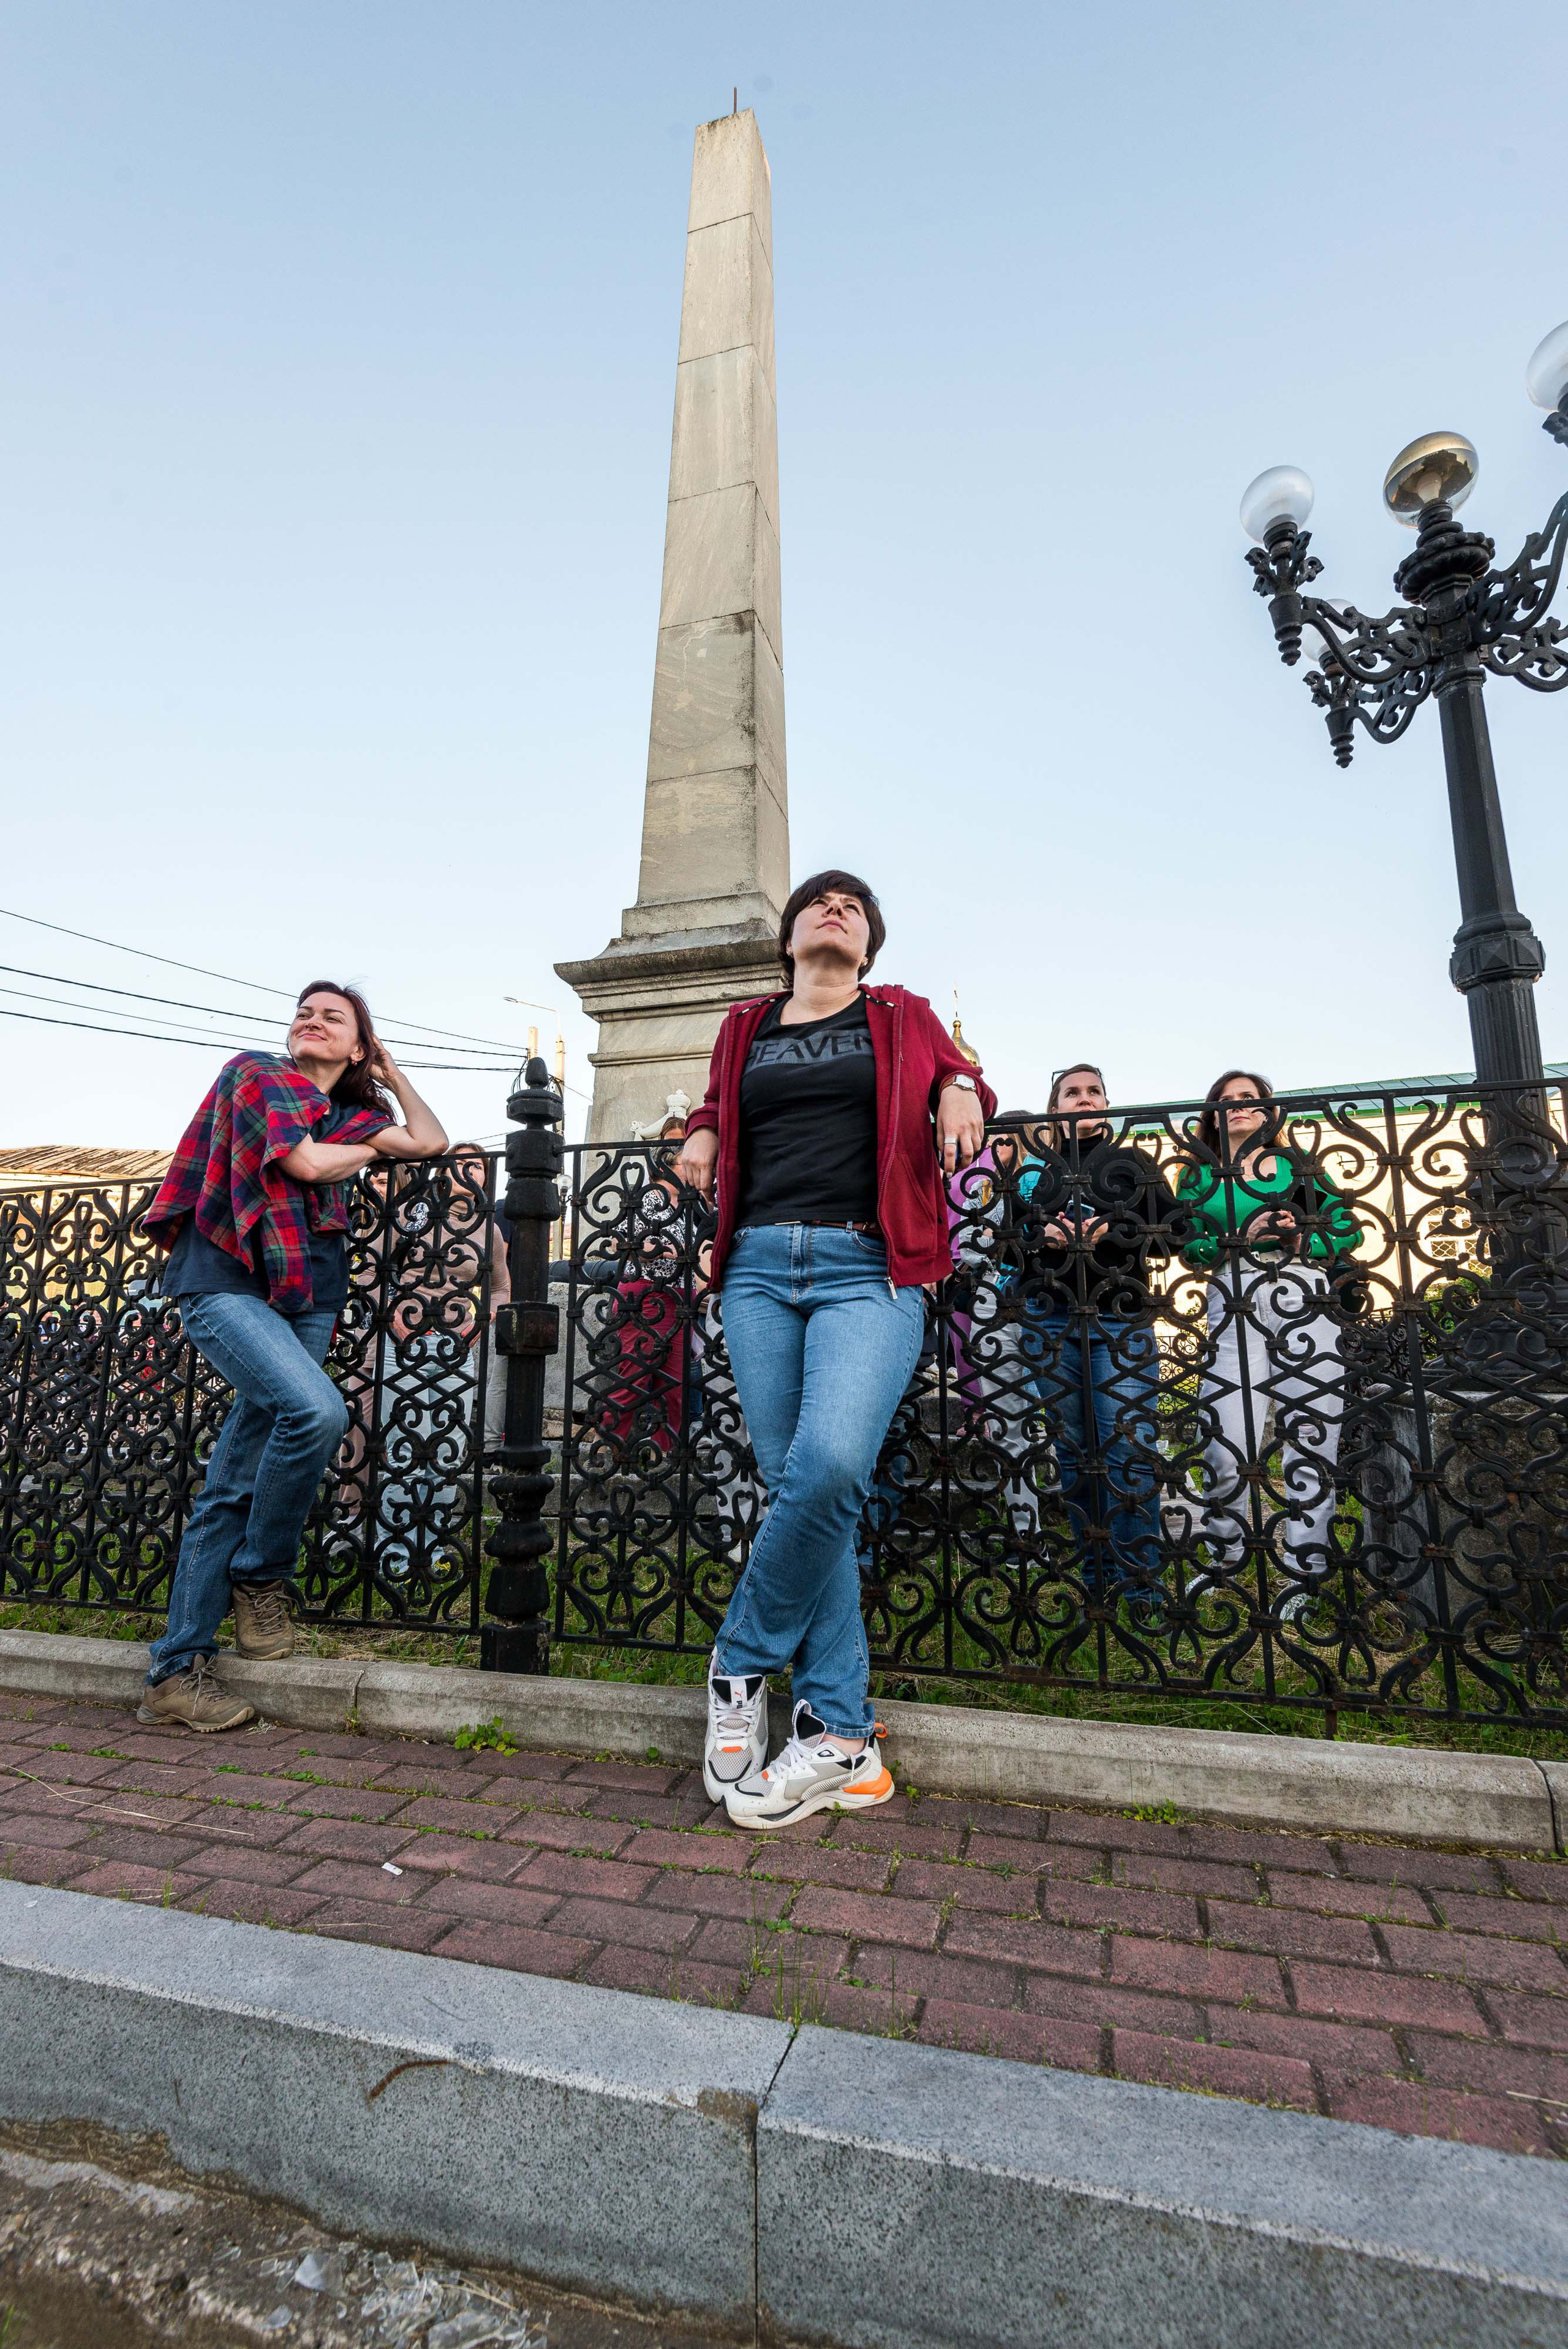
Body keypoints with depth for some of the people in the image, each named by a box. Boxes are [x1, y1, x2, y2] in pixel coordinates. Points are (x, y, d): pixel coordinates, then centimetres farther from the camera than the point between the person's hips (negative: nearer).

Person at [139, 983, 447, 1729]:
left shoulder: (348, 1112, 19)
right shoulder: (255, 1072, 4)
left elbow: (432, 1142, 14)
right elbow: (304, 1161, -8)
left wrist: (393, 1077, 22)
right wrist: (371, 1147, 9)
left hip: (306, 1299, 5)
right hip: (227, 1283, -5)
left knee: (233, 1489, 4)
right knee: (317, 1410, -29)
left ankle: (177, 1671, 12)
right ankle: (261, 1577, -6)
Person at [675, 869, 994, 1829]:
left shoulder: (905, 1020, 16)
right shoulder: (746, 1030, 21)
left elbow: (956, 1077, 28)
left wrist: (962, 1089, 4)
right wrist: (703, 1132, 12)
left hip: (868, 1271, -2)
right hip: (761, 1267, 3)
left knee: (831, 1466, -23)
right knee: (796, 1483, -4)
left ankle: (743, 1663, 2)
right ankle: (841, 1739, 7)